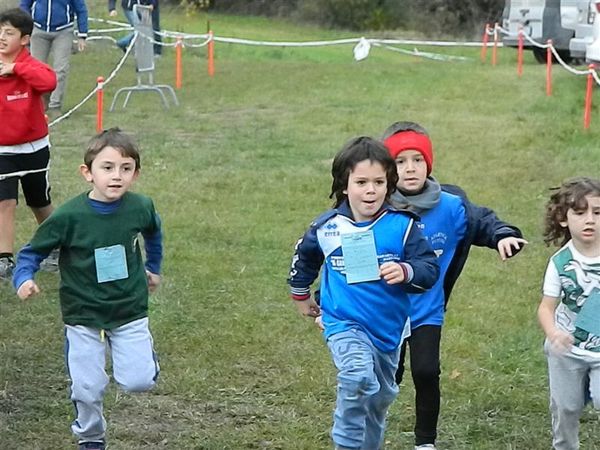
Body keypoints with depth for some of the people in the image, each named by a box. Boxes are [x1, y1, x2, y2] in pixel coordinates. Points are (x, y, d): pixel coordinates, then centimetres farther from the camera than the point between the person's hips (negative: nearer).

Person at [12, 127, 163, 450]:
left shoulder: (140, 208, -10)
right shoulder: (69, 216, -19)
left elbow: (153, 233, 15)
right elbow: (32, 252, -9)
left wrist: (153, 269, 25)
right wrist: (23, 279, -28)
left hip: (130, 310, 1)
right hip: (83, 316, -1)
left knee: (138, 382, -9)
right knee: (87, 388, 2)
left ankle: (143, 352, 26)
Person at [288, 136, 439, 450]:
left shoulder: (402, 226, -11)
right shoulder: (326, 227, -7)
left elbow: (430, 270, -12)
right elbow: (304, 259, 14)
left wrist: (405, 272, -33)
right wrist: (300, 296, 27)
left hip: (388, 328, 3)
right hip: (344, 323, -2)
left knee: (380, 396, 20)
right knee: (359, 377, -30)